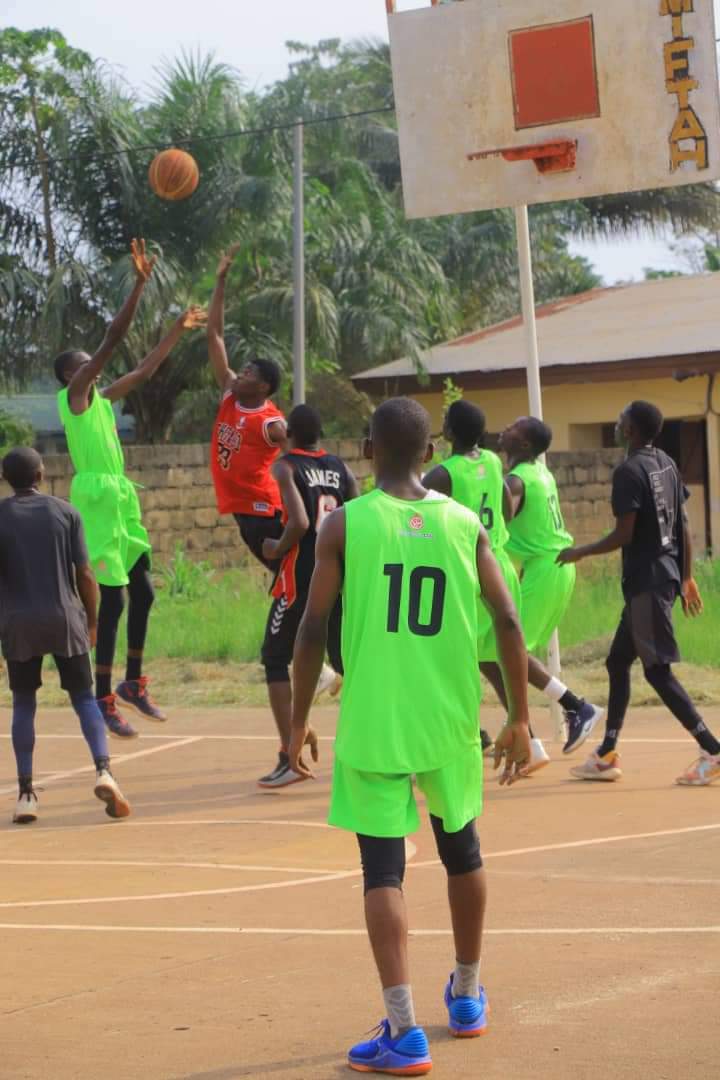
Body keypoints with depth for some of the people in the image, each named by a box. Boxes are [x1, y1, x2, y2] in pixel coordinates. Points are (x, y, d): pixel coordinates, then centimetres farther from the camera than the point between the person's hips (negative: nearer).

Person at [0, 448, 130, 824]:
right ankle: (103, 770, -15)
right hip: (65, 619, 0)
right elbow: (85, 574, 0)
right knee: (84, 698, 8)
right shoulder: (65, 512, 2)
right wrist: (92, 621, 11)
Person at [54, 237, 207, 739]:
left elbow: (144, 370, 29)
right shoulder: (74, 394, -7)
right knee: (113, 599, -9)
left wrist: (178, 331, 29)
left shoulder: (101, 398, 17)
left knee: (142, 592, 12)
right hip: (97, 496, -9)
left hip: (122, 496, 9)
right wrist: (140, 283, -18)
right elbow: (112, 341, -15)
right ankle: (104, 700, -3)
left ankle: (133, 684, 25)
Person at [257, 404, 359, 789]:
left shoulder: (286, 467, -7)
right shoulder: (341, 468, 9)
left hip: (301, 578, -5)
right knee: (347, 661, 15)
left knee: (276, 660, 6)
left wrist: (276, 550, -4)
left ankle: (290, 756, -4)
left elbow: (299, 523, -21)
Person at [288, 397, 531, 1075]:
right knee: (461, 851, 22)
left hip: (373, 724, -3)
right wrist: (519, 719, 7)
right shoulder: (465, 524, 2)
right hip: (451, 721, 3)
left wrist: (298, 722, 2)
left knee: (383, 869, -1)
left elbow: (313, 629, -7)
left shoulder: (344, 525, -5)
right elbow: (507, 622, -1)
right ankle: (467, 997, 37)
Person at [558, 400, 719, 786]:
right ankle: (607, 755, 21)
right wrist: (687, 577, 19)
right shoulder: (666, 464, 11)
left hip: (646, 581, -10)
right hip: (665, 574, 10)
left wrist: (580, 553, -3)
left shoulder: (629, 472, -15)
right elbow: (683, 526, 13)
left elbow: (623, 536, -18)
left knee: (657, 670, -7)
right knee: (618, 661, 16)